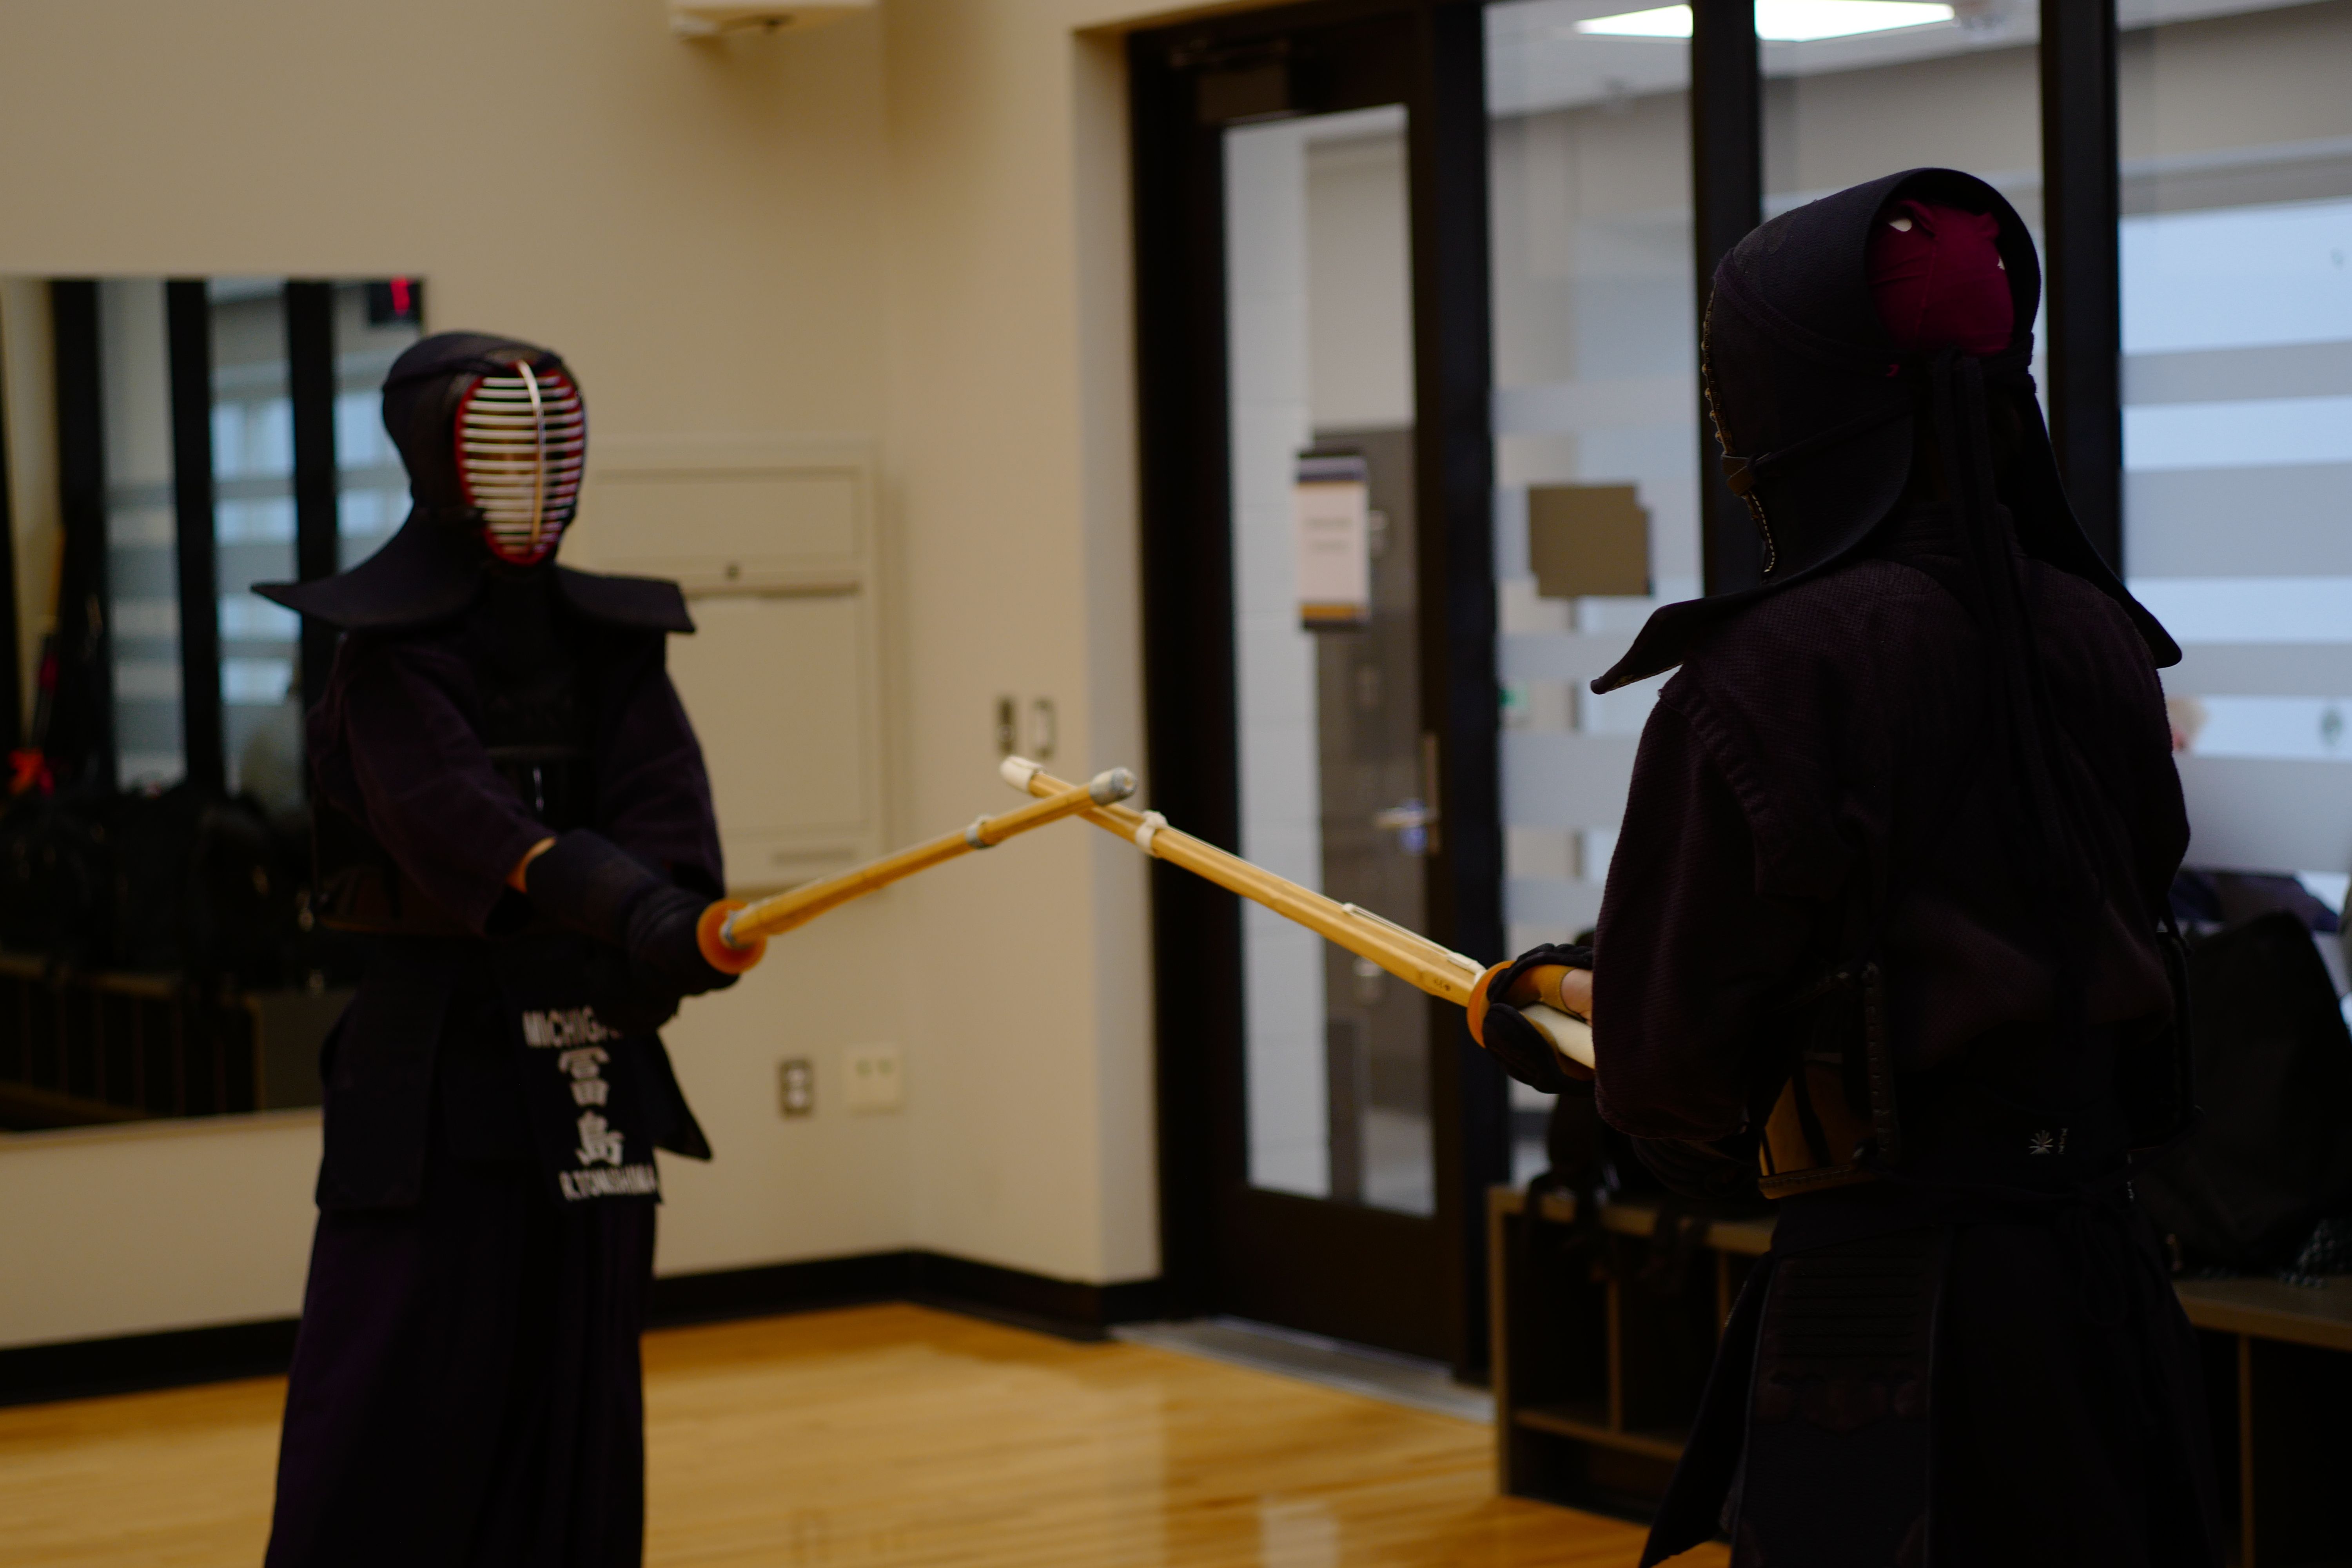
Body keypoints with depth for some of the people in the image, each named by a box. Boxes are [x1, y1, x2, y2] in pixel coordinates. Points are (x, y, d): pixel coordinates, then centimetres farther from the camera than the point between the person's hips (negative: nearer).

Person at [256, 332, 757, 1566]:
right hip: (435, 1059, -5)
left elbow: (664, 804, -6)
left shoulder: (612, 640, 10)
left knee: (579, 1396, 9)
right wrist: (631, 911, -39)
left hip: (593, 1061, 5)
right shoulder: (388, 651, -6)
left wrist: (677, 930, -28)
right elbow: (451, 811, -24)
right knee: (399, 1400, -7)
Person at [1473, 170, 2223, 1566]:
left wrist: (1571, 996, 14)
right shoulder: (2099, 644, 2)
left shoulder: (1766, 674, -16)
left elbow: (1672, 1062, -11)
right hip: (2103, 1278, 6)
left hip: (1890, 1306, -6)